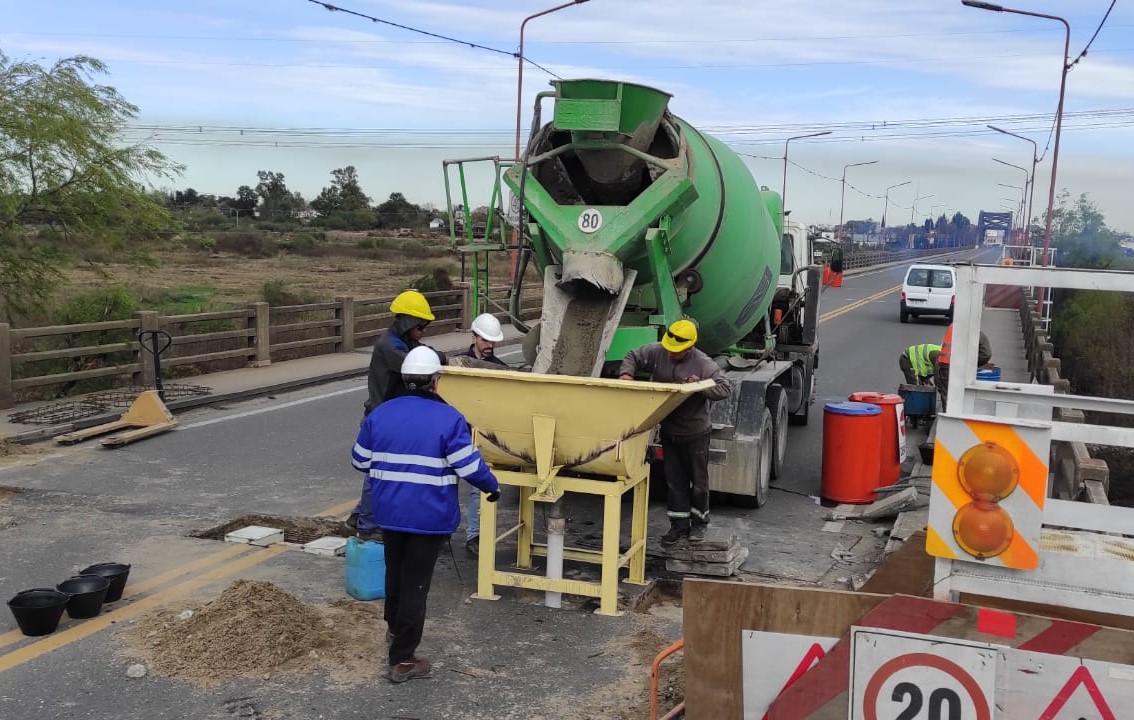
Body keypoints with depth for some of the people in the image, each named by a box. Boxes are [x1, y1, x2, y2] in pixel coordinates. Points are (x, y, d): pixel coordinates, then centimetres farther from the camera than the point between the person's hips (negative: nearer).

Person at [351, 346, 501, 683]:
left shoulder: (379, 414, -1)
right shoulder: (448, 419, -15)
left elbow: (360, 461, 7)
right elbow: (470, 466, -15)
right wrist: (492, 486, 3)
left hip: (389, 513, 5)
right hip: (429, 518, -5)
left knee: (395, 570, 27)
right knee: (415, 584, 3)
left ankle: (394, 627, 49)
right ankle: (402, 660, 8)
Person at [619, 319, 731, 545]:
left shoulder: (703, 364, -17)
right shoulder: (657, 352, -7)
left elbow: (725, 389, -17)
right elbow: (633, 357, 6)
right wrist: (626, 373, -12)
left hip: (695, 433, -4)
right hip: (668, 431, 4)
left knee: (698, 480, 10)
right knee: (674, 480, 11)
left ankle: (699, 522, 28)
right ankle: (679, 524, 22)